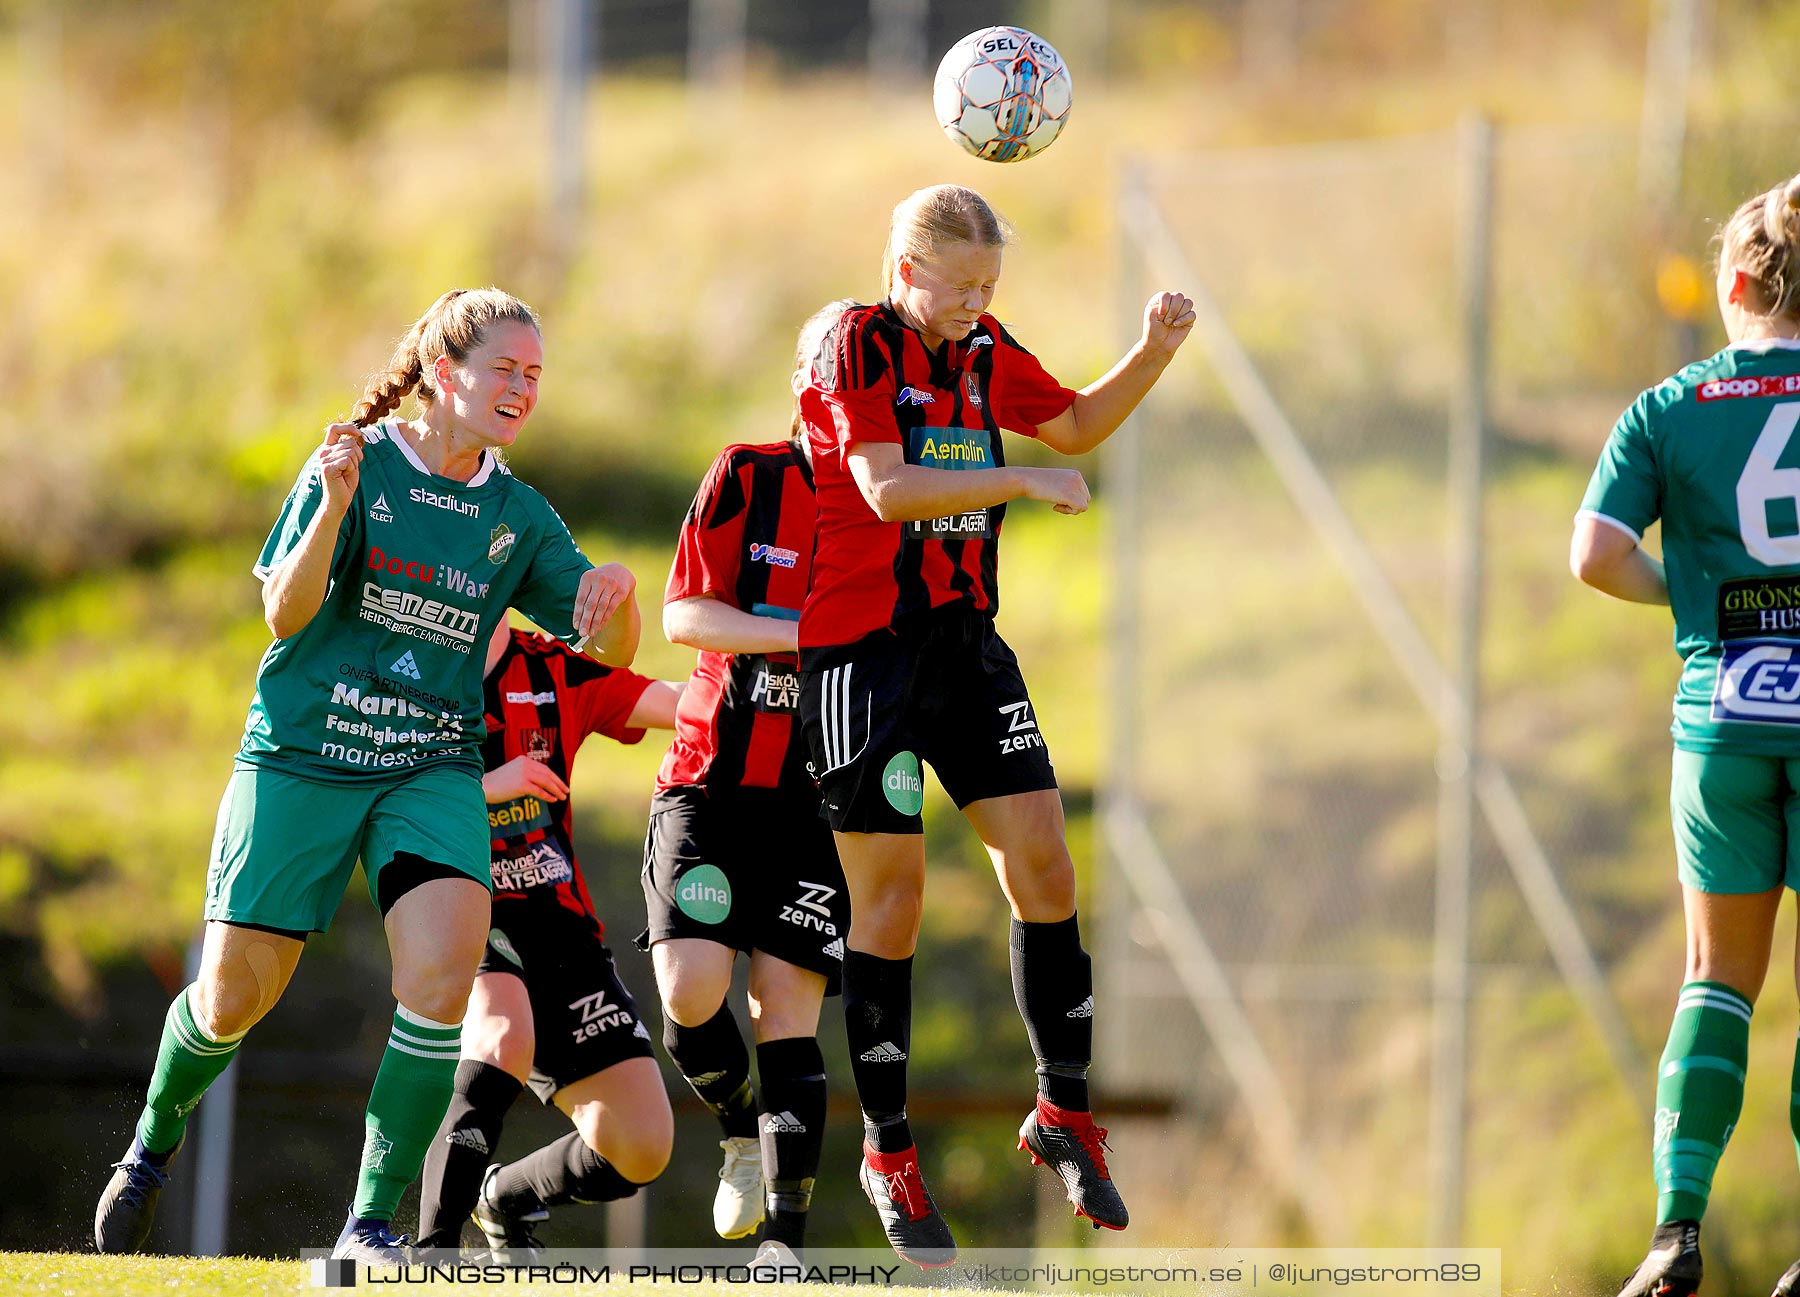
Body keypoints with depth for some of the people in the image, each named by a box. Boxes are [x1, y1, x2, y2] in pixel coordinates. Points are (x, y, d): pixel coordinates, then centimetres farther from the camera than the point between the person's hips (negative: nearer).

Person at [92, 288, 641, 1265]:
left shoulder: (519, 516, 5)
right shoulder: (359, 463, -5)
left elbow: (613, 653, 5)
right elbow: (285, 611, -12)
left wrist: (616, 592, -19)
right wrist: (334, 506, -29)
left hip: (432, 770, 2)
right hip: (302, 754, -2)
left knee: (443, 968, -22)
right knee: (233, 999, 2)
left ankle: (372, 1222, -13)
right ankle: (153, 1145, 35)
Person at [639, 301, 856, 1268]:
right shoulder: (746, 479, 1)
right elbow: (683, 615, -6)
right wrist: (805, 633, -19)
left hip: (817, 796, 1)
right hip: (711, 779, 0)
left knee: (786, 1007, -8)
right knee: (690, 988, -16)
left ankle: (786, 1235, -4)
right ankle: (739, 1130, 14)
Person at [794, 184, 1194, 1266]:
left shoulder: (986, 351, 9)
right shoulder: (859, 348, -10)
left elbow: (1076, 423, 24)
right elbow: (888, 489, -22)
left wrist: (1155, 352, 8)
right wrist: (1025, 483, -24)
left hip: (966, 641, 6)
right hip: (865, 649, -6)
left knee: (1043, 862, -3)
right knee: (892, 894, -2)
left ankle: (1066, 1112, 10)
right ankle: (889, 1153, 10)